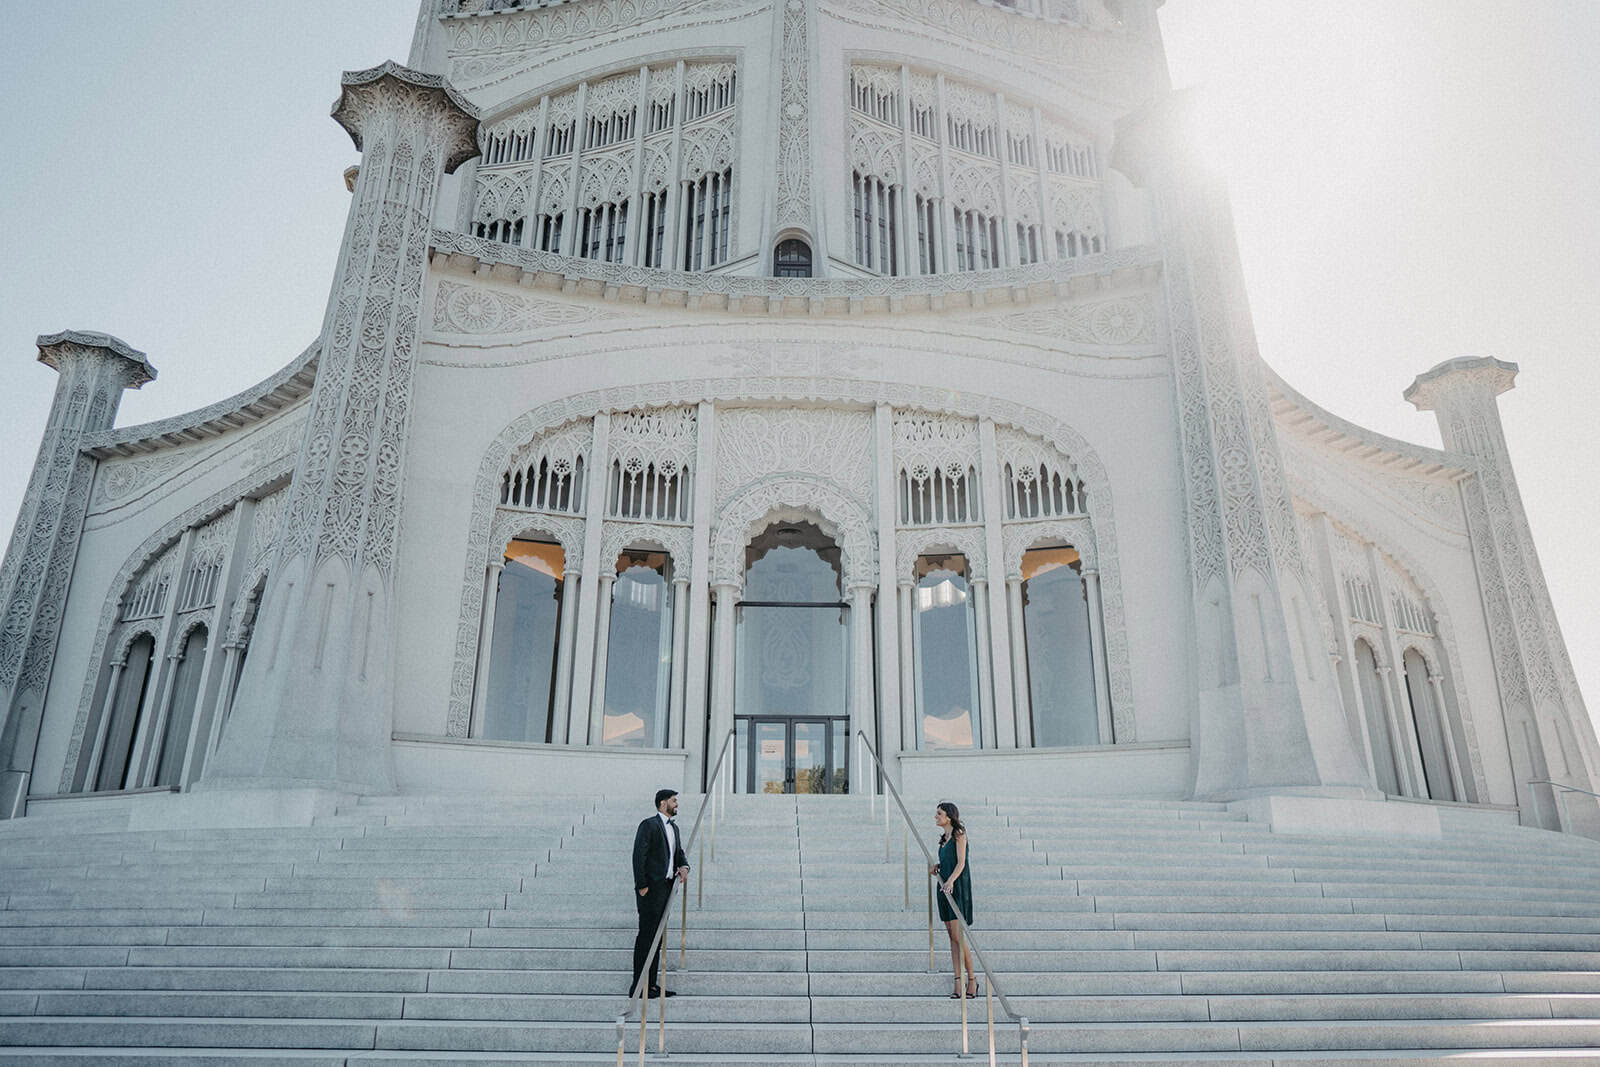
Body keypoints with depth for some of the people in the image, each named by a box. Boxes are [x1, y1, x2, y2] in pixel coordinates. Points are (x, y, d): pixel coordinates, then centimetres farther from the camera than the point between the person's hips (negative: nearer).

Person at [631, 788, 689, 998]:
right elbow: (638, 856, -14)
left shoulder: (674, 827, 18)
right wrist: (642, 886, -18)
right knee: (646, 935, -6)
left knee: (657, 937, 11)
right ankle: (638, 986, -2)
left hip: (666, 889, 9)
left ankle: (651, 984, 16)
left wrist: (684, 867, 2)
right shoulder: (649, 825, -9)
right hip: (651, 889, -9)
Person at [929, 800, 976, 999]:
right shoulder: (944, 838, 16)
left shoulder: (959, 834, -7)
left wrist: (951, 880, -29)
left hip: (957, 887, -8)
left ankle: (972, 978, 4)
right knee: (952, 936, 5)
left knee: (957, 936, -10)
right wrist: (937, 867, 6)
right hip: (945, 888, 8)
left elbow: (961, 863, -15)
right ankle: (958, 983, 5)